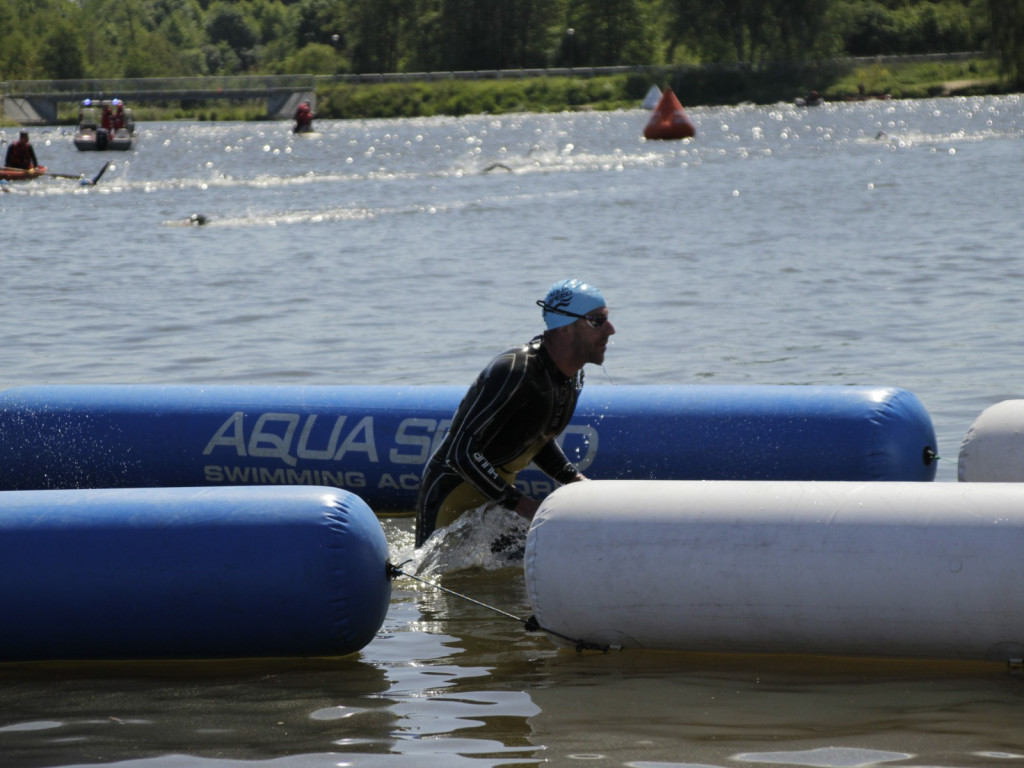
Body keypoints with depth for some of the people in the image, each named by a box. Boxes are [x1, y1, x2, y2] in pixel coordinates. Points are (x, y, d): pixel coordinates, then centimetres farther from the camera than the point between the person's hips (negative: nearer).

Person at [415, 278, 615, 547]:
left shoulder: (573, 377, 1)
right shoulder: (514, 372, -27)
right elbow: (460, 452, -28)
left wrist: (575, 480, 2)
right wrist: (518, 502, -27)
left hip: (501, 491, 8)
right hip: (452, 492, -8)